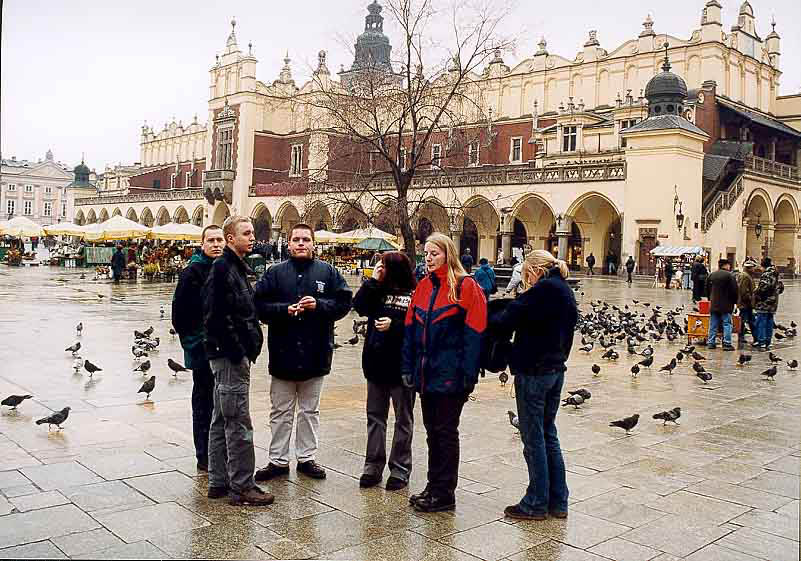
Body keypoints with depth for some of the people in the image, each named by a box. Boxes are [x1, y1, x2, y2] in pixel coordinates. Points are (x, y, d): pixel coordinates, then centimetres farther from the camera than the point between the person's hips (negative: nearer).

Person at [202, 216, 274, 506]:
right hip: (230, 355, -10)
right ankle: (241, 487, 3)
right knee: (238, 423, -5)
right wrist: (238, 353, -19)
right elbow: (216, 317, -21)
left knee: (221, 420, 14)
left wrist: (249, 349, 12)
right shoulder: (222, 268, -14)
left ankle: (218, 482, 23)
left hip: (231, 356, 10)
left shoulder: (237, 267, 17)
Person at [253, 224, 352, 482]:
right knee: (280, 411, 9)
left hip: (316, 353, 1)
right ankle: (278, 460, 19)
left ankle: (306, 458, 25)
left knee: (310, 410, 13)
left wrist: (319, 305, -16)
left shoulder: (328, 272, 2)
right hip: (282, 352, 0)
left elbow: (343, 302, -1)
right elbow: (260, 305, -3)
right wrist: (285, 309, -17)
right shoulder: (275, 272, 2)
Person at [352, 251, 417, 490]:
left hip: (402, 365, -5)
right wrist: (374, 280, -10)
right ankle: (373, 466, 22)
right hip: (376, 363, 5)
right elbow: (359, 306, -7)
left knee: (403, 420, 9)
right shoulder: (378, 290, 6)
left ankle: (400, 470, 18)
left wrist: (394, 325, -22)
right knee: (375, 416, 12)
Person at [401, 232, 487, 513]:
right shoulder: (423, 286, 10)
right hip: (426, 373, 7)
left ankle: (444, 493, 14)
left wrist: (468, 374, -17)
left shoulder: (466, 286, -10)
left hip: (450, 374, -6)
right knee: (432, 430, 15)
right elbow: (411, 327, 12)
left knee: (446, 431, 3)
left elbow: (474, 333, -13)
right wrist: (408, 367, 7)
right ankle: (434, 486, 28)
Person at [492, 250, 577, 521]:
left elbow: (507, 321, -18)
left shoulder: (541, 291, -17)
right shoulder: (566, 292, 12)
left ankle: (536, 503, 11)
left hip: (533, 372, -9)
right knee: (548, 435, 16)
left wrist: (488, 318, -1)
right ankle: (558, 501, 22)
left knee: (534, 439, 2)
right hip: (556, 370, 9)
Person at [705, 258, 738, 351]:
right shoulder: (730, 276, -10)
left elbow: (707, 289, 15)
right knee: (727, 324, -1)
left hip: (713, 304, 5)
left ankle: (710, 342, 11)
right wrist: (734, 301, 2)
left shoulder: (712, 275, 7)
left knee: (713, 325, 10)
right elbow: (734, 290, -11)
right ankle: (727, 344, -4)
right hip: (726, 305, -5)